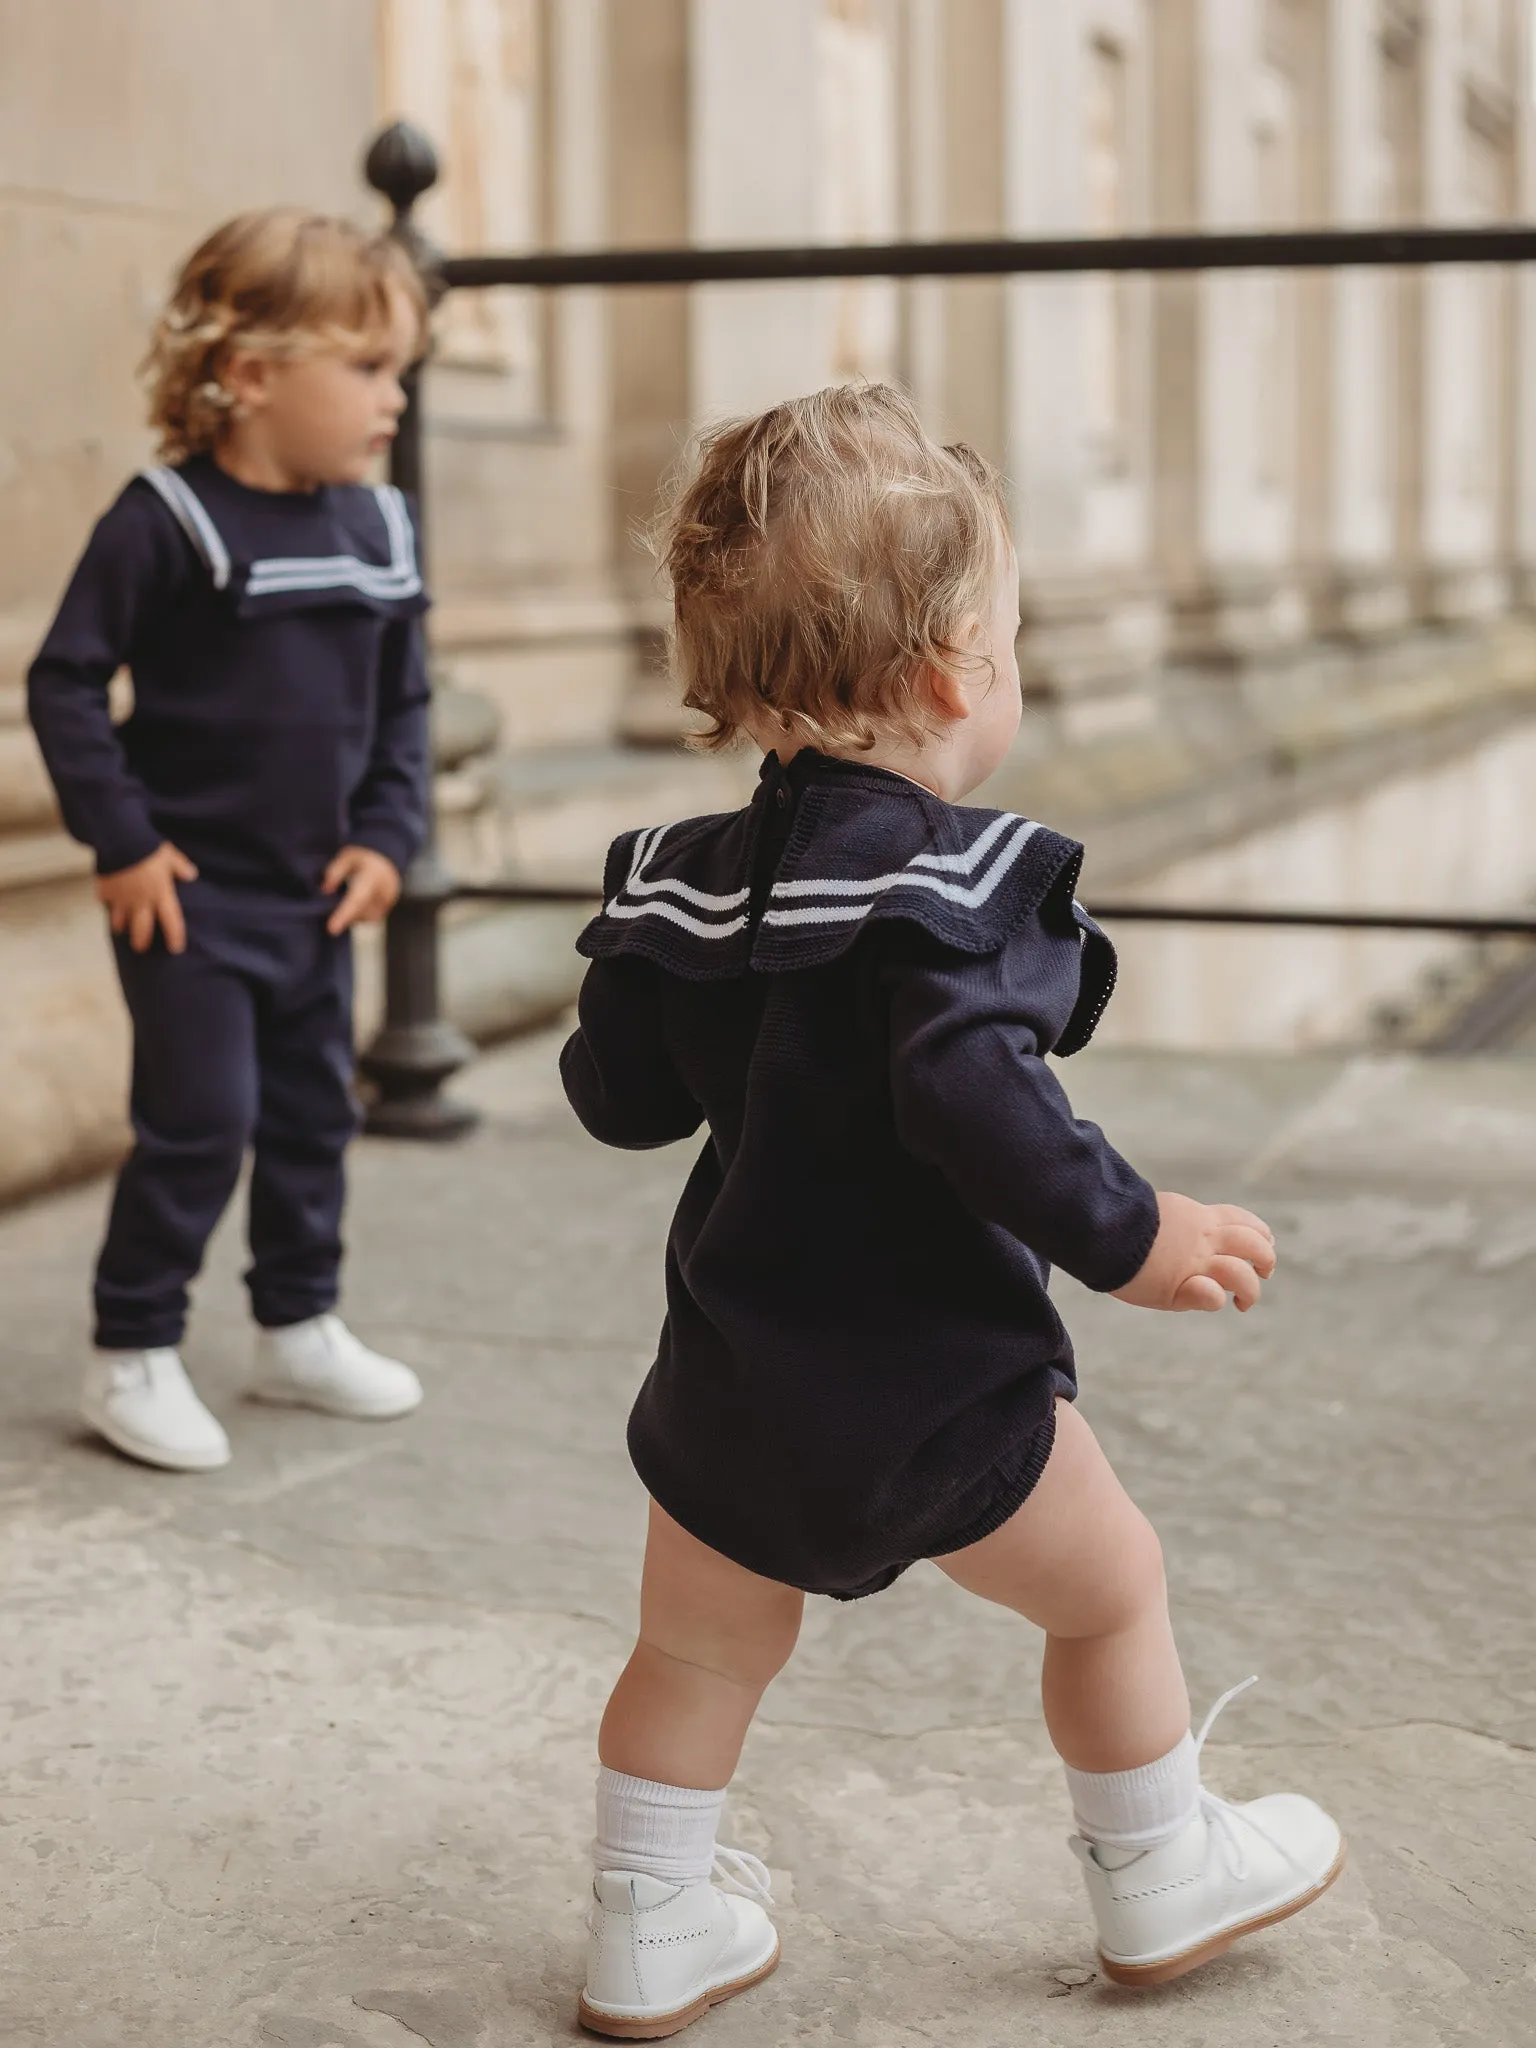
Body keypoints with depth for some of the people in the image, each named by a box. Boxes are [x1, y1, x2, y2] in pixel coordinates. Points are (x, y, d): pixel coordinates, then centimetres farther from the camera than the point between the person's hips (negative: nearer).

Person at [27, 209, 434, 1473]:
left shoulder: (376, 530, 3)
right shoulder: (166, 524, -16)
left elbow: (403, 704, 11)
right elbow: (65, 682, -14)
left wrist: (387, 836, 1)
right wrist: (121, 843, -16)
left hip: (317, 896, 7)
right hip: (193, 896, -6)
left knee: (315, 1114, 15)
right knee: (200, 1122, -5)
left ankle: (300, 1330, 31)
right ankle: (133, 1357, 10)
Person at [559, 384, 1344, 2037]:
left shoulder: (681, 879, 1)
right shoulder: (950, 875, -20)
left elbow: (618, 1096, 7)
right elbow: (974, 1099, -33)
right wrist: (1128, 1237, -23)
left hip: (733, 1394, 6)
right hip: (932, 1387, -5)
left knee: (696, 1655, 21)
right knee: (1112, 1591, 18)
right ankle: (1162, 1883, 35)